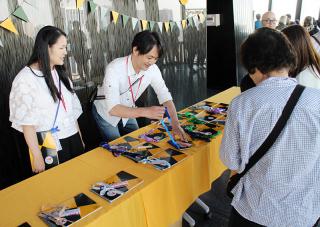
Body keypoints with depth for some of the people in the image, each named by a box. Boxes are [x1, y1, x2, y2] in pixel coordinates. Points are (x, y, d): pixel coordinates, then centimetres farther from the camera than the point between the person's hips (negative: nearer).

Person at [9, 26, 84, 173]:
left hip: (73, 140, 6)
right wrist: (37, 157, -14)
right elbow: (27, 122, -14)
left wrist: (80, 138, 13)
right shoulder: (26, 79, -12)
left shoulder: (60, 73, 10)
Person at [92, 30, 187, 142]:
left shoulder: (153, 69, -22)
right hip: (106, 112, -4)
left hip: (127, 112, 5)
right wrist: (146, 112, -51)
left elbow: (165, 96, -18)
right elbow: (113, 109, -41)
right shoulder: (114, 69, -36)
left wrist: (176, 125, -32)